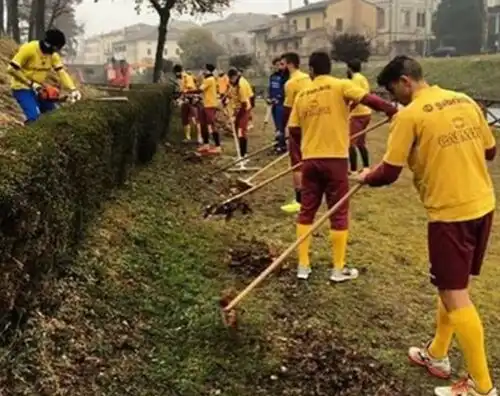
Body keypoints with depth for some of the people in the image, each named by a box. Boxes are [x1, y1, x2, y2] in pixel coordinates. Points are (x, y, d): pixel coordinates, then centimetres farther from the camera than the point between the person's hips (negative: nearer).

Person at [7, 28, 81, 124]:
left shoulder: (53, 54, -2)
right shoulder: (28, 49, -23)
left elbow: (62, 72, -6)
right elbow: (11, 69, -23)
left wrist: (73, 89, -21)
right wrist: (31, 83, -23)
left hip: (39, 89, 7)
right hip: (22, 88, -7)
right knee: (34, 117, -23)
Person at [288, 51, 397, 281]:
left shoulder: (302, 94, 8)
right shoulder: (340, 86, -4)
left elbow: (293, 130, 11)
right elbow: (368, 99, -19)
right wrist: (394, 111, -11)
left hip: (310, 159, 4)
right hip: (335, 159, -4)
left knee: (306, 211, 13)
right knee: (339, 214, 6)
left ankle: (303, 266, 16)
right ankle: (339, 269, 12)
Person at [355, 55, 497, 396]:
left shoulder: (410, 115, -12)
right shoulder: (465, 101, 8)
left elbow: (389, 173, -11)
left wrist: (367, 177, 10)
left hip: (450, 211, -8)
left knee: (454, 295, 0)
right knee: (455, 285, 20)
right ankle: (437, 354, 36)